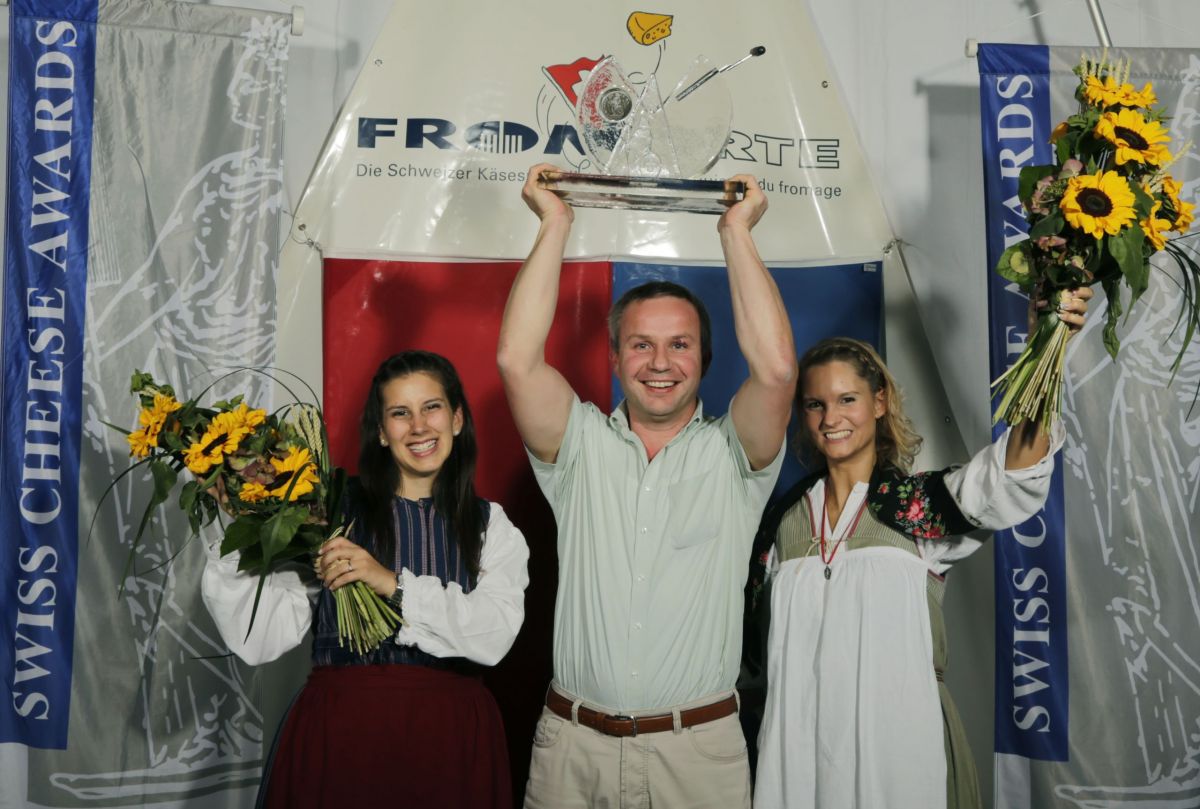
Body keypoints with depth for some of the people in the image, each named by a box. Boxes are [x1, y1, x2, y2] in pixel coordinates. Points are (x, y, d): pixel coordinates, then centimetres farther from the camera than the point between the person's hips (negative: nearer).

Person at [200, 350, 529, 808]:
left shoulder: (490, 525, 5)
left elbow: (496, 634, -11)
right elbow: (258, 641, -7)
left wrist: (396, 584, -17)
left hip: (450, 738, 2)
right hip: (336, 733, -1)